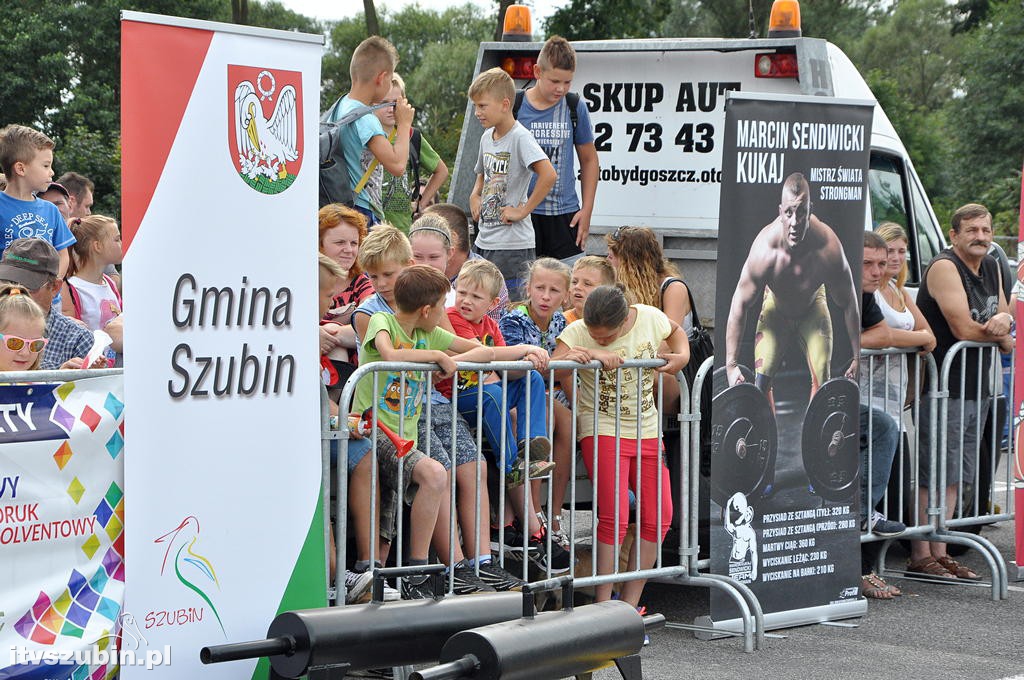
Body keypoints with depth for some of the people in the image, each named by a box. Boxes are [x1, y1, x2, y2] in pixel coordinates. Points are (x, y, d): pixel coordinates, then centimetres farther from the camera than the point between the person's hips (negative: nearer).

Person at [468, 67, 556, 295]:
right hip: (484, 240, 9)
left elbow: (548, 175, -27)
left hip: (512, 244, -9)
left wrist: (523, 211, -21)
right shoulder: (487, 137, 11)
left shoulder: (520, 137, -14)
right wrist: (475, 195, 10)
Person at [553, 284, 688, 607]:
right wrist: (590, 356, -38)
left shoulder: (651, 318, -4)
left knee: (658, 517, 1)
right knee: (614, 517, -17)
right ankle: (603, 603, -8)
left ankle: (629, 604, 10)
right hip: (603, 431, -4)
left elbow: (675, 330, 19)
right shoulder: (577, 333, -13)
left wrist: (682, 355, -1)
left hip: (647, 432, 4)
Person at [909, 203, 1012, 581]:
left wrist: (1004, 320, -6)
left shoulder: (991, 268, 15)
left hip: (976, 387, 9)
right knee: (932, 475, -8)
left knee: (955, 475, 10)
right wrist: (998, 332, -1)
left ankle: (939, 552, 15)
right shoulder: (944, 268, -12)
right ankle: (920, 556, -6)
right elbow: (963, 329, -19)